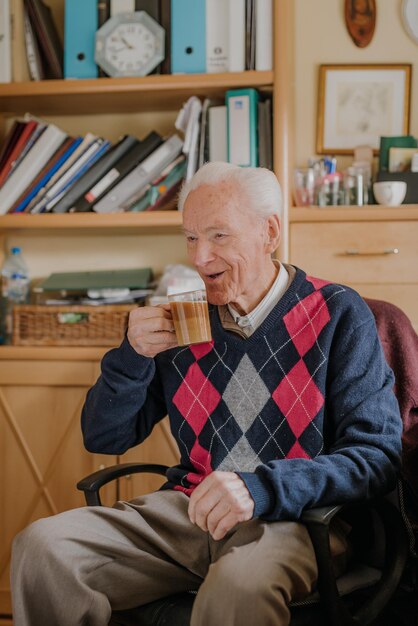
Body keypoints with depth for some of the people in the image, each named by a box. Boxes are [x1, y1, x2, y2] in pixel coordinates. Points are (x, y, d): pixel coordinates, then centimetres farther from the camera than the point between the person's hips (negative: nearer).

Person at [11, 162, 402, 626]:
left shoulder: (339, 315, -1)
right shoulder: (183, 320, 9)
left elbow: (377, 454, -10)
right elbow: (103, 439, 14)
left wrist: (262, 488, -26)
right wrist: (134, 356, -5)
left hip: (295, 519, -4)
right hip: (189, 511, 5)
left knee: (238, 584, -39)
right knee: (41, 548, -17)